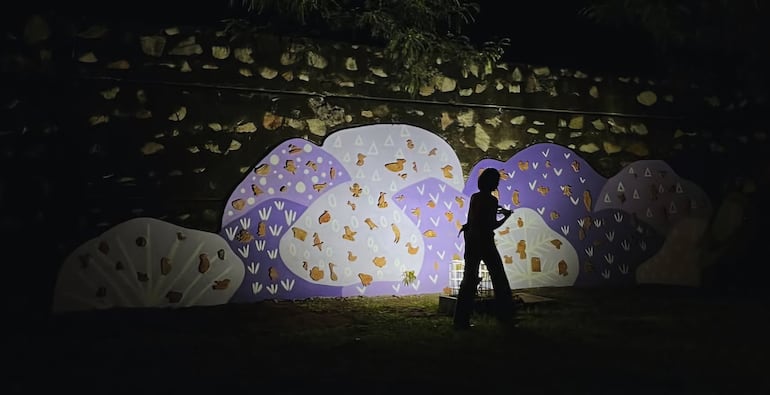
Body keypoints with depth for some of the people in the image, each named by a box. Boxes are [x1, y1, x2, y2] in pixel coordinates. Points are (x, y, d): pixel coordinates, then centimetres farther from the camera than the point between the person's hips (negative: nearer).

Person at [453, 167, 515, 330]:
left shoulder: (474, 197, 8)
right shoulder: (491, 200, -10)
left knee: (469, 279, 6)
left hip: (471, 240, 6)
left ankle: (461, 320, 2)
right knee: (499, 279, 9)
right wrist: (506, 216, 6)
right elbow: (492, 225, -10)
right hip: (485, 242, -6)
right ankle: (505, 316, 16)